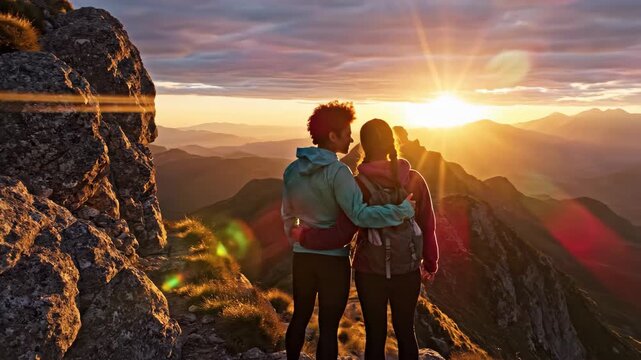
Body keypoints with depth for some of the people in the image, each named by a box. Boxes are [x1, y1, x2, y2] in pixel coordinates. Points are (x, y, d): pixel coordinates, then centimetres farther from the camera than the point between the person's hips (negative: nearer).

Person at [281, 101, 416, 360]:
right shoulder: (337, 172, -19)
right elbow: (360, 215, -28)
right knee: (328, 327, 6)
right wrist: (403, 210, -20)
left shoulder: (292, 170, 1)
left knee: (300, 317, 22)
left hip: (302, 256, 6)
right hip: (334, 259, -6)